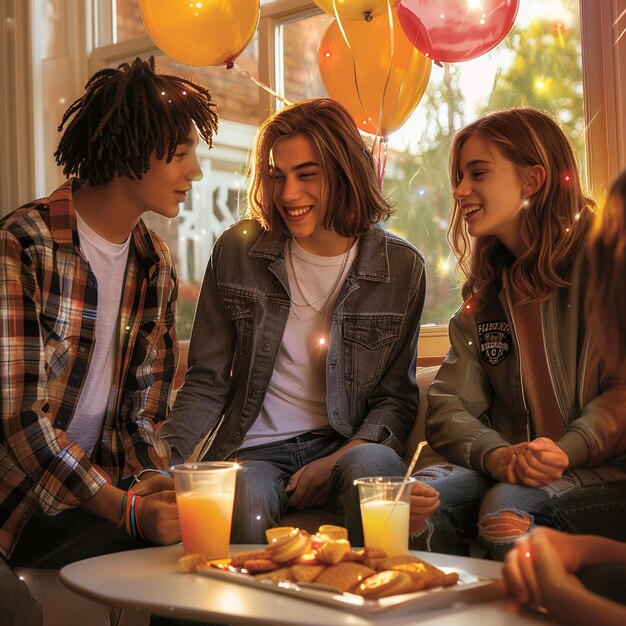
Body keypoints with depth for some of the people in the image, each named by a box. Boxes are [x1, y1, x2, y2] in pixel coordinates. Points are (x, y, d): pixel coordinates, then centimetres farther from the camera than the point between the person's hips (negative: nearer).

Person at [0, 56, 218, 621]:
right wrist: (127, 510, -27)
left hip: (105, 484, 6)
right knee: (162, 549, -27)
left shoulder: (156, 266, 9)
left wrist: (152, 479, -13)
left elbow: (143, 409, 9)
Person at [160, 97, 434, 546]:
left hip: (348, 445, 1)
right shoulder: (237, 251, 2)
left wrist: (337, 461, -13)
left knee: (371, 466, -34)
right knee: (245, 511, -34)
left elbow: (396, 396, 6)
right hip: (255, 450, 0)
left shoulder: (401, 268, 1)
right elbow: (206, 384, 5)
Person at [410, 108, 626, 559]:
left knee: (507, 507, -34)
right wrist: (497, 455, -16)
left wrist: (566, 451, -26)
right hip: (507, 472, 5)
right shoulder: (485, 293, 16)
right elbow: (449, 406, 6)